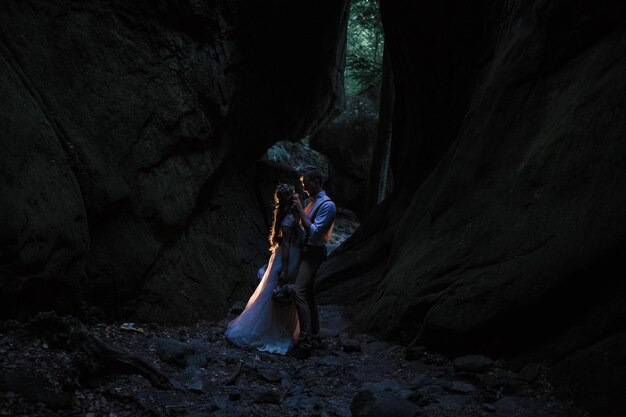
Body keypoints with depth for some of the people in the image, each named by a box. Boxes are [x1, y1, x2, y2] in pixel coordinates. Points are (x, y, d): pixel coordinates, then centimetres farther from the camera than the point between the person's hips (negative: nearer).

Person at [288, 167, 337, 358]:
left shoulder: (327, 205, -15)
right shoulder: (312, 201, 12)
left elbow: (314, 232, -20)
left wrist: (300, 211, -19)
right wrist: (297, 209, 5)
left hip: (313, 254, -9)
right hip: (305, 251, 9)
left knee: (299, 294, -18)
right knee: (309, 295, 14)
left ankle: (305, 344, -18)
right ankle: (314, 336, 24)